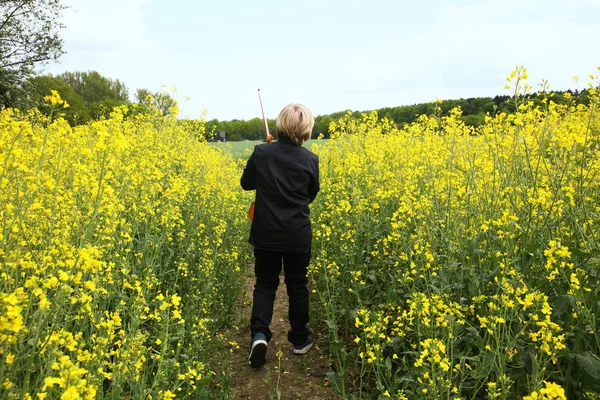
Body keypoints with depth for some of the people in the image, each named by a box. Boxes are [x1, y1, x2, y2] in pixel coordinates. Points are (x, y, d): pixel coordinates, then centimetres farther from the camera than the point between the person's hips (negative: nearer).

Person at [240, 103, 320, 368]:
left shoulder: (261, 153, -10)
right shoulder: (310, 160, -9)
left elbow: (246, 184, 6)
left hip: (266, 234, 0)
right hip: (298, 236, 0)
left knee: (265, 283, 15)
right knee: (297, 285, 16)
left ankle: (259, 334, -4)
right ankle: (300, 339, 27)